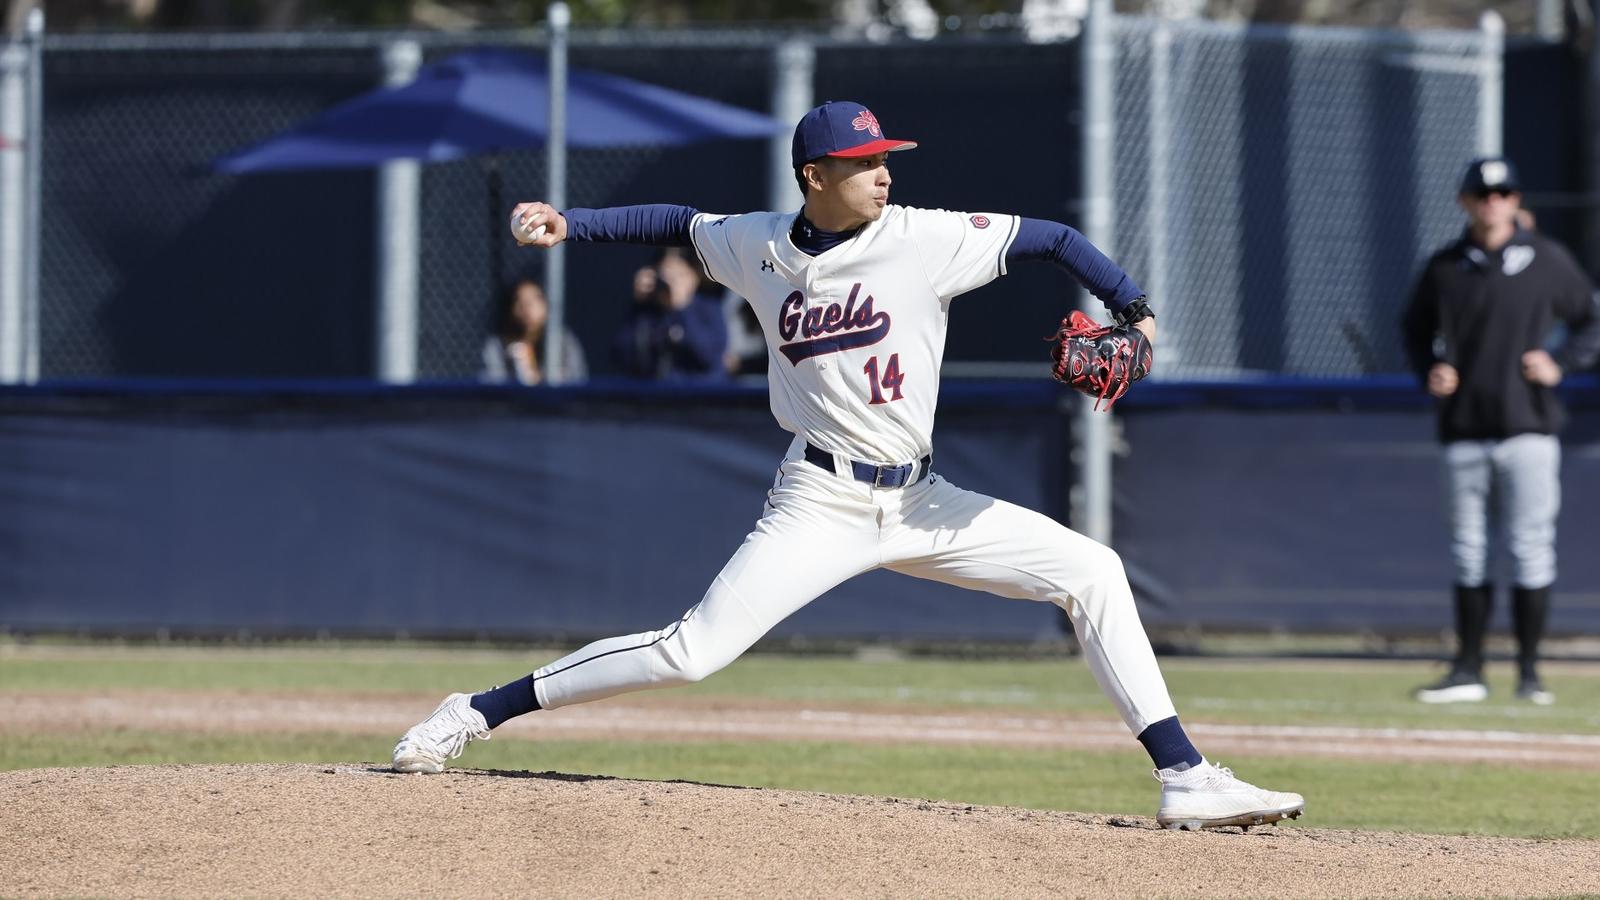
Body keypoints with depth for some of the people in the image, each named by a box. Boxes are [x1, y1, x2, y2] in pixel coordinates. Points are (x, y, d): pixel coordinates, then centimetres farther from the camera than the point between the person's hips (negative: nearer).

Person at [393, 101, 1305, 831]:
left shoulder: (924, 238, -6)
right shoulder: (755, 247, -1)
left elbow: (1054, 238, -6)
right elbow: (681, 222, 19)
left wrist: (1131, 309, -19)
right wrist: (576, 224, 10)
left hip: (921, 504, 2)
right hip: (822, 504, -2)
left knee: (1092, 570, -8)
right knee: (691, 651, -14)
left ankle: (1184, 777, -4)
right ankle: (477, 713, -4)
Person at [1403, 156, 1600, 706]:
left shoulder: (1547, 260, 1)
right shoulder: (1444, 268, 6)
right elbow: (1416, 329, 17)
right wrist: (1429, 374, -1)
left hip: (1528, 427, -2)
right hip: (1464, 429, 2)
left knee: (1531, 548, -4)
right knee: (1468, 551, 5)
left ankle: (1529, 671, 3)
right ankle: (1468, 670, 11)